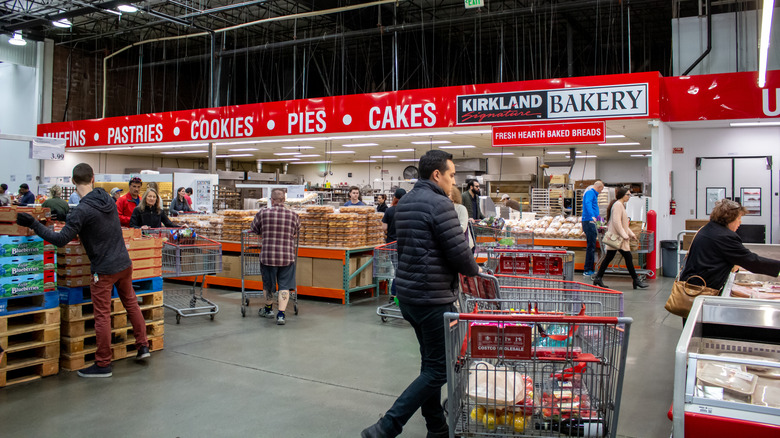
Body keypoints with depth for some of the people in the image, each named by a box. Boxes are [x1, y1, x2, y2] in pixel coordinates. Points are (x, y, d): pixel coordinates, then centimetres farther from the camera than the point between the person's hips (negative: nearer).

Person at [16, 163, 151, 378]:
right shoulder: (107, 198, 3)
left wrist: (33, 224, -15)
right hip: (125, 263, 7)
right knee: (131, 303, 19)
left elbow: (61, 240, -20)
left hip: (104, 270, -7)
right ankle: (143, 346, 26)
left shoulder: (82, 211, -20)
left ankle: (103, 364, 10)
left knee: (102, 316, 2)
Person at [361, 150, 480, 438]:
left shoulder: (404, 203, 13)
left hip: (408, 293, 10)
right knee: (439, 369, -1)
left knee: (431, 362, 18)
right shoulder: (440, 204, -16)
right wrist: (475, 271, 2)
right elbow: (459, 252, -18)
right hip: (433, 298, -10)